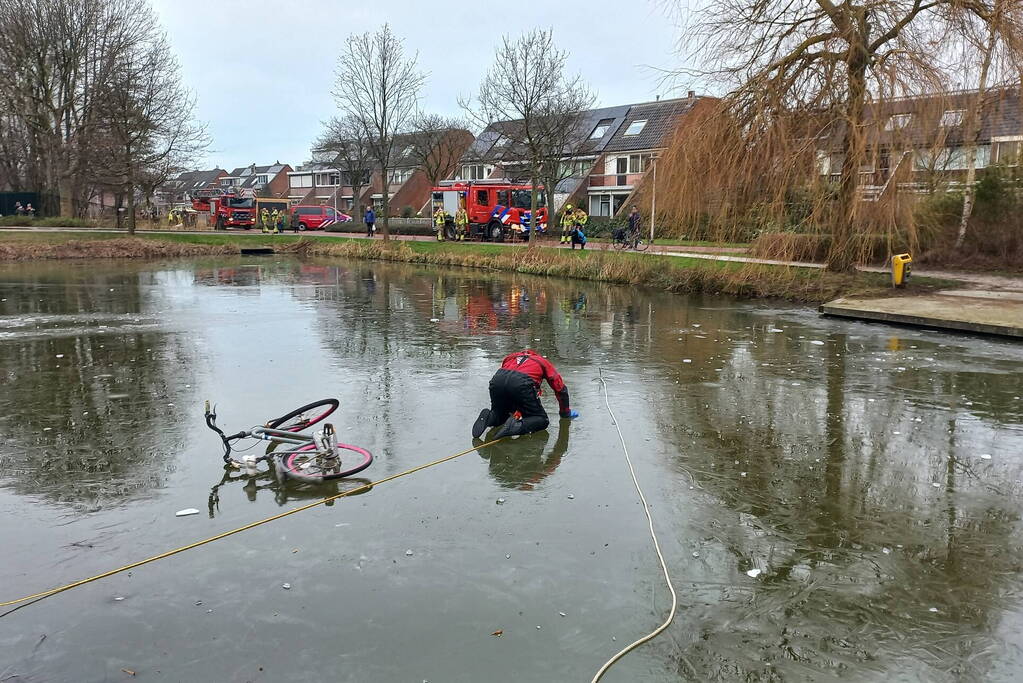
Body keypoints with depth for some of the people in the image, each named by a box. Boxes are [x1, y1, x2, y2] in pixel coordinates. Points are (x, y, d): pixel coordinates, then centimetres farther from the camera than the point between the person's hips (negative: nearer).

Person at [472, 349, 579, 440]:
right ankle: (517, 426, -20)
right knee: (542, 420, 10)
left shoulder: (511, 357, 39)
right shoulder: (544, 362, 32)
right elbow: (561, 388, 34)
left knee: (499, 416, 27)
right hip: (521, 384, -4)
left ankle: (489, 418, -8)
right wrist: (565, 413, 47)